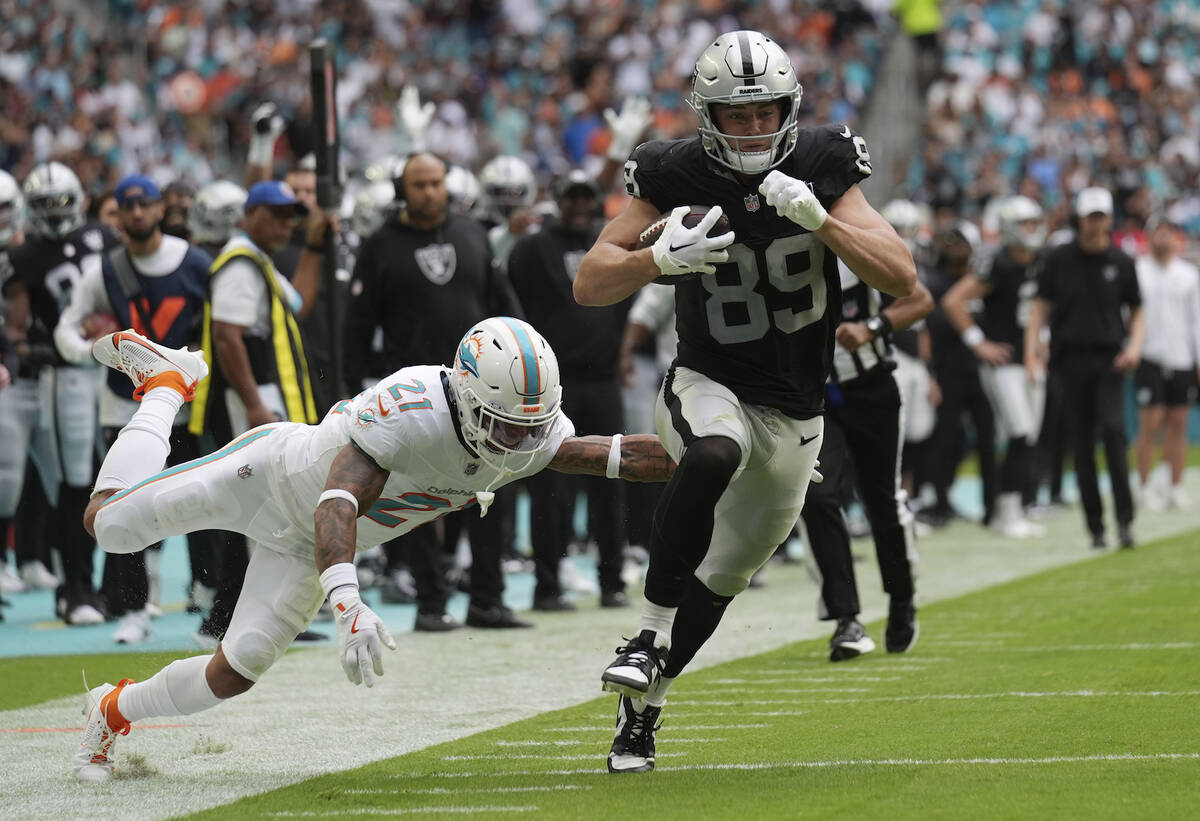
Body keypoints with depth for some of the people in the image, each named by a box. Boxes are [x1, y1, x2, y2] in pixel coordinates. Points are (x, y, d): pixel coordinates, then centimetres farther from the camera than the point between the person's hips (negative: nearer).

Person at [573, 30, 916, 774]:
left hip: (795, 415, 3)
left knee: (723, 578, 12)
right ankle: (650, 639, -30)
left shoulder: (824, 170, -9)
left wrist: (819, 218, -29)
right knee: (713, 456, -38)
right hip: (707, 386, -3)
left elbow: (902, 277, -16)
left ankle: (643, 706, 32)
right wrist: (661, 258, -31)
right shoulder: (677, 177, -12)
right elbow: (589, 285, -11)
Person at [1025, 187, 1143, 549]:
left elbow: (1137, 312, 13)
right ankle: (1095, 528, 7)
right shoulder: (1057, 259, 6)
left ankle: (1125, 520, -17)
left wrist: (1134, 345, -6)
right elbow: (1041, 306, 6)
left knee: (1113, 430, -18)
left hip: (1109, 360, -1)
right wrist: (1032, 350, -8)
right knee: (1082, 443, 1)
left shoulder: (1122, 263, 7)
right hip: (1072, 359, 1)